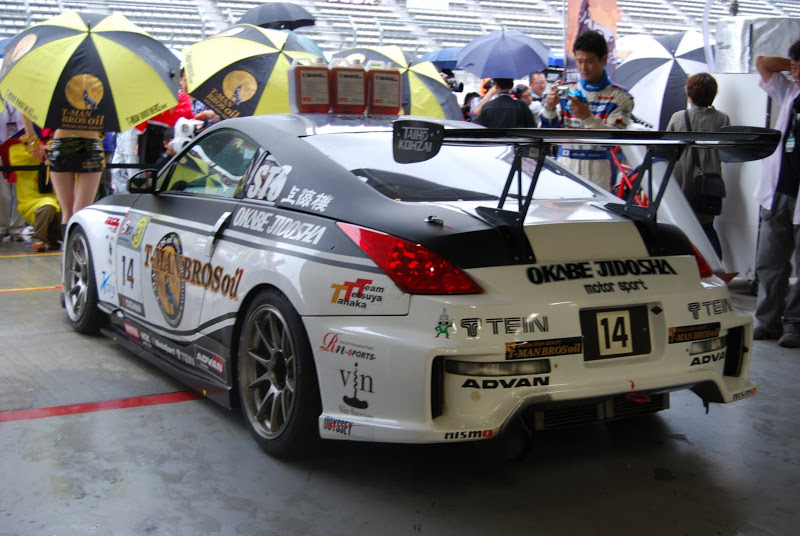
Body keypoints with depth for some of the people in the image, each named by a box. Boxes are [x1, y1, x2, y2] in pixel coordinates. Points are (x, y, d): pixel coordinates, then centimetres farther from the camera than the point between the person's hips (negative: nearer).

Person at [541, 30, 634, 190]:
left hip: (597, 172, -2)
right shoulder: (566, 91, 11)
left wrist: (587, 117, -21)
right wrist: (549, 109, -10)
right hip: (564, 168, 2)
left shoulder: (620, 97, 3)